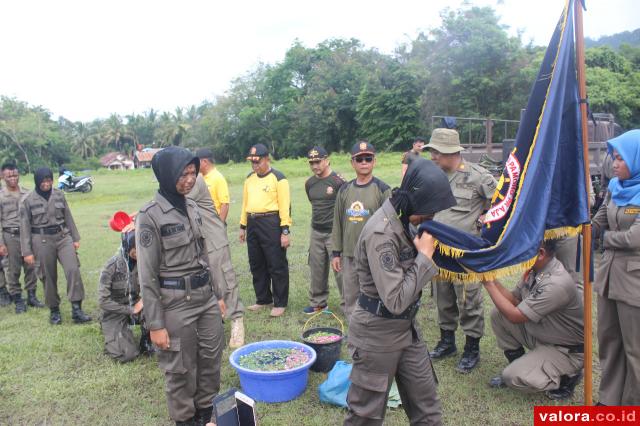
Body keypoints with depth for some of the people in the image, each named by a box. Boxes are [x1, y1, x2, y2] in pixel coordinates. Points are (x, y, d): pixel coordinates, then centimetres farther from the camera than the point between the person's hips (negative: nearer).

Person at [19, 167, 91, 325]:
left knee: (73, 269, -12)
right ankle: (54, 310, 24)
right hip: (42, 240, -2)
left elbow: (68, 217, 11)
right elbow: (25, 227, -3)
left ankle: (76, 310, -9)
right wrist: (27, 251, -5)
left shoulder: (59, 195, 3)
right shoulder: (28, 201, -5)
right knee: (49, 277, 8)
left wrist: (75, 238, 11)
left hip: (63, 236, 2)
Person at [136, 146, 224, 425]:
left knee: (211, 359, 17)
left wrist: (217, 293, 16)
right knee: (180, 368, 9)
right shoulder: (150, 216, -15)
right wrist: (155, 324, -13)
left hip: (206, 296, 7)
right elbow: (147, 276, -14)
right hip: (175, 302, -6)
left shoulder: (192, 208, 6)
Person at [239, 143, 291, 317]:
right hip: (253, 224, 7)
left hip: (271, 224, -7)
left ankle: (280, 303, 12)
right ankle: (263, 299, 28)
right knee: (257, 265, 14)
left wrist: (285, 231, -17)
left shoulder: (278, 178, -8)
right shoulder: (249, 178, 14)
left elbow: (285, 206, -12)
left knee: (277, 266, 1)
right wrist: (243, 226, 16)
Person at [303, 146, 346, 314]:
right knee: (317, 270, 14)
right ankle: (317, 302, 27)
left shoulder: (338, 181, -13)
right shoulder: (309, 183, 9)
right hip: (316, 232, 7)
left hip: (334, 232, -7)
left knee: (340, 270, -4)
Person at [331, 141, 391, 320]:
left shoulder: (382, 189, -4)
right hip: (348, 256, 5)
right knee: (350, 299, 12)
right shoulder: (344, 190, 9)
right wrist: (336, 253, 10)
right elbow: (338, 223, 12)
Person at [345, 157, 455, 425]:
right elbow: (396, 300, -27)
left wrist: (425, 250, -4)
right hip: (378, 333, -8)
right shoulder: (381, 234, -26)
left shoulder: (403, 220, 1)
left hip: (407, 328, 8)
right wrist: (425, 255, -21)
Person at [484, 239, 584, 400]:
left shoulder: (557, 284, -33)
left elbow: (515, 316, -29)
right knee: (498, 314, -4)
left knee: (514, 378, -20)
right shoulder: (534, 269, -6)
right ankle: (518, 366, 12)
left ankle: (567, 376, 4)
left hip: (566, 350, -8)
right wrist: (492, 279, -11)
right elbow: (514, 300, 2)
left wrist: (489, 285, -23)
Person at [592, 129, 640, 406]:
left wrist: (605, 238, -4)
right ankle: (609, 400, 33)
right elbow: (597, 225, 10)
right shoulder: (615, 187, 6)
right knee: (608, 341, 18)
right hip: (608, 275, 7)